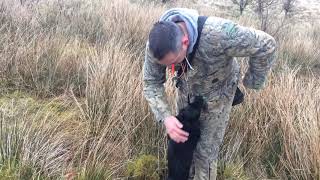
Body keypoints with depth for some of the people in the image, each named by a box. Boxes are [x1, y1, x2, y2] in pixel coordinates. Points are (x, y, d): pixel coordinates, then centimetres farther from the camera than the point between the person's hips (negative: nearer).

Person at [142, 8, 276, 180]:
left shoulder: (217, 34, -43)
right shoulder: (157, 42, -28)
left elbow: (265, 45, -31)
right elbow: (151, 83, -17)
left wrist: (253, 81, -16)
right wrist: (165, 117, -33)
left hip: (216, 96, -4)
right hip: (186, 91, 4)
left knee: (205, 151, 4)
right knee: (182, 142, 16)